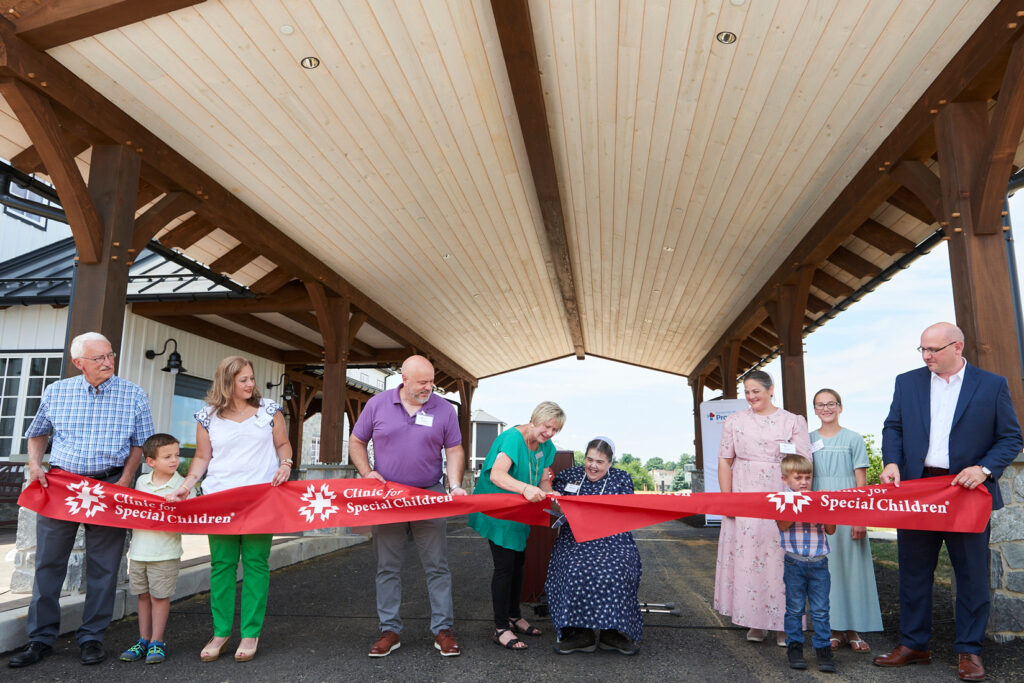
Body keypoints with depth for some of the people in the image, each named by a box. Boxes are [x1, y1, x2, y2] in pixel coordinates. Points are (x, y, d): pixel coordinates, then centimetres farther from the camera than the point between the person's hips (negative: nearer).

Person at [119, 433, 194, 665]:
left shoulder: (182, 485, -7)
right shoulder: (141, 481, 6)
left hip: (165, 553, -4)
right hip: (138, 550, 4)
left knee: (159, 596, 3)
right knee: (143, 596, 14)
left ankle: (157, 642, 15)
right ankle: (143, 640, 26)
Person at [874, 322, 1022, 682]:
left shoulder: (993, 385, -1)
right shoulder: (907, 382, 6)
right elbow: (893, 428, 7)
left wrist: (985, 468, -15)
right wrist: (892, 461, -10)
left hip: (967, 491, -2)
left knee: (972, 574, 7)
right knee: (913, 572, 10)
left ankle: (969, 651, 22)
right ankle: (913, 645, 22)